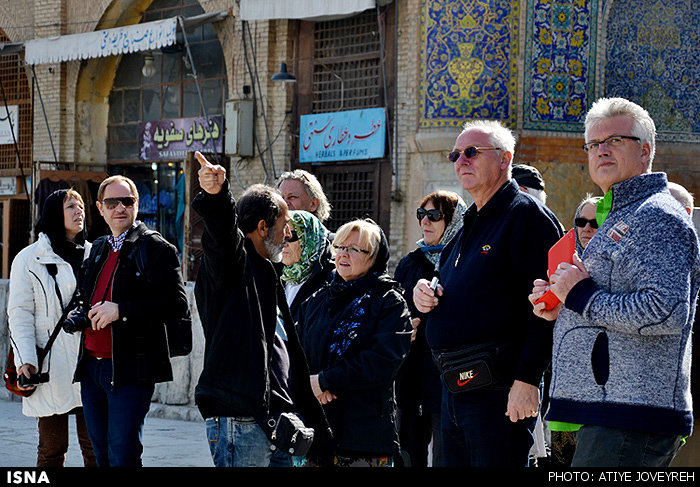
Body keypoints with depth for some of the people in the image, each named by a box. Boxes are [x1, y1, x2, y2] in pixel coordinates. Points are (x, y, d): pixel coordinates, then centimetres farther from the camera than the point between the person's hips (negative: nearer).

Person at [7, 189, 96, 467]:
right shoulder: (29, 259, 4)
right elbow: (19, 315, 0)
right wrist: (25, 361, -12)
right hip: (51, 369, -3)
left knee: (95, 448, 0)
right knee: (52, 449, 0)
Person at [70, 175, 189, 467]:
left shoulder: (156, 248, -5)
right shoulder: (98, 249, 17)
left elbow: (177, 303, -15)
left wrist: (121, 310, -20)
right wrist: (80, 317, 8)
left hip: (129, 370, -7)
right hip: (91, 367, 7)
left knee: (123, 457, -10)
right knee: (103, 457, 13)